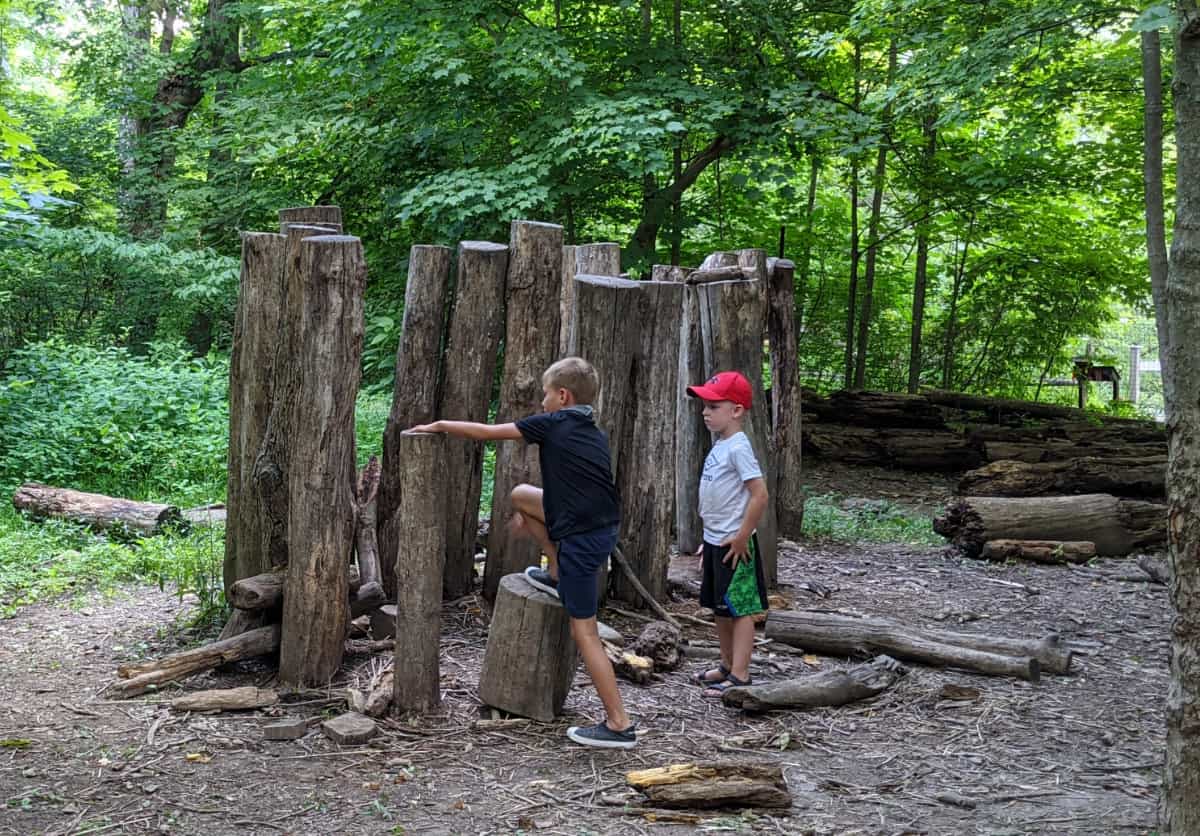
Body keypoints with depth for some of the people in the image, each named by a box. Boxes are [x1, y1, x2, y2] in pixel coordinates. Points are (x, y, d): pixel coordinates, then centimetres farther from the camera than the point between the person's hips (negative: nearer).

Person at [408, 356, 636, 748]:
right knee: (520, 494, 21)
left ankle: (619, 725, 0)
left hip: (581, 538, -8)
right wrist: (531, 518, 32)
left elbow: (486, 432, 0)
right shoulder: (596, 435, 15)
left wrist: (439, 425, 13)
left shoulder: (552, 424, -6)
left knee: (584, 632, -1)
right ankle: (558, 575, 24)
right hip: (604, 527, 8)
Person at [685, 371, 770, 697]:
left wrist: (742, 537, -20)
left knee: (740, 609, -2)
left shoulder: (738, 447, -18)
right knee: (720, 607, 18)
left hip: (733, 544, -10)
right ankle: (727, 666, 30)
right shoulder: (720, 445, 11)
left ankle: (740, 676, 2)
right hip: (715, 541, 10)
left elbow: (759, 494, -24)